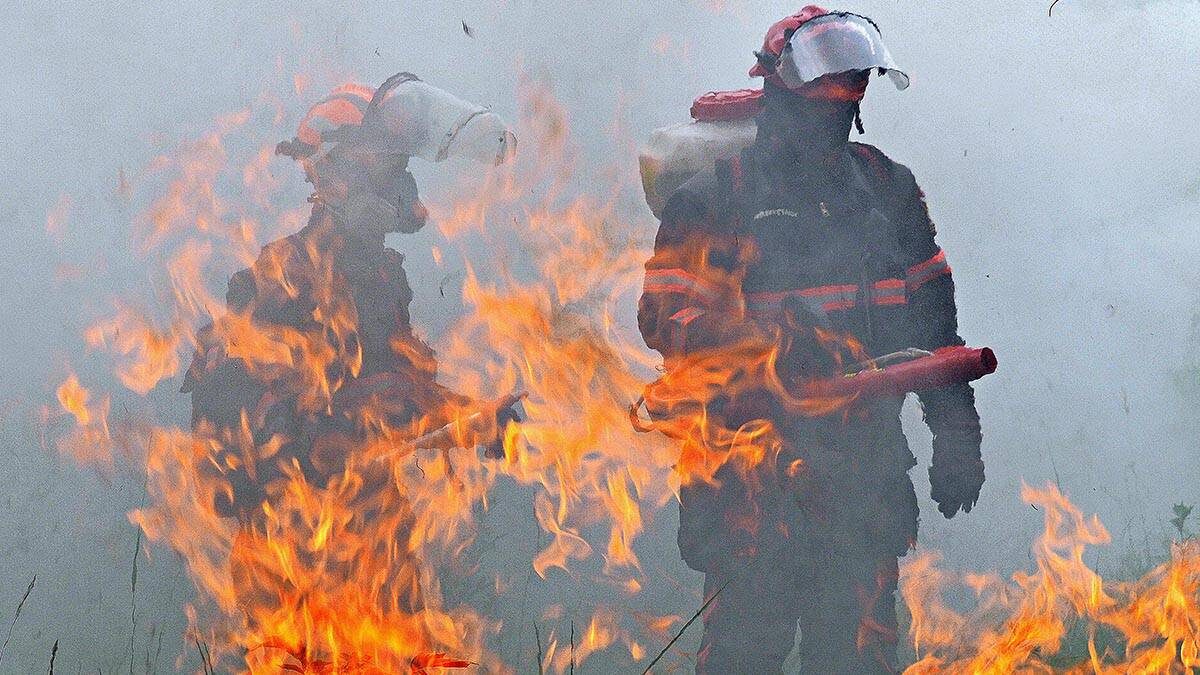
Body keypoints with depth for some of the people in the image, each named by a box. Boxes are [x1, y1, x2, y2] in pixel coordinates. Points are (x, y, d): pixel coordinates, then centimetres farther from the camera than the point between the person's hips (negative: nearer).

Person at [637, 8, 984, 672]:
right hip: (756, 471, -4)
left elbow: (932, 312, 17)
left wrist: (956, 435, 14)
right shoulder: (717, 195, -2)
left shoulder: (887, 187, 13)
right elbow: (665, 314, -10)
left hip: (864, 471, 4)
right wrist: (767, 339, -25)